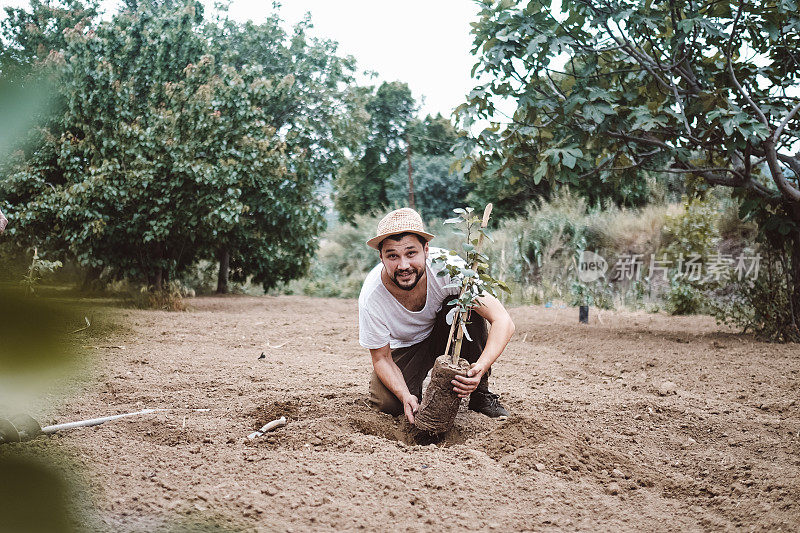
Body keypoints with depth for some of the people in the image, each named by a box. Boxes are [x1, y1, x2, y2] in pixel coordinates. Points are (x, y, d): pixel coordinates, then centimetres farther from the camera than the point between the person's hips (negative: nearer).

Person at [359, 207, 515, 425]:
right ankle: (414, 388, 11)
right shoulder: (371, 298, -30)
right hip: (405, 347, 0)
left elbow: (503, 322, -34)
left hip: (446, 332, 0)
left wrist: (480, 368, -51)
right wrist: (405, 396, -35)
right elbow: (381, 358, -16)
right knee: (387, 402, -26)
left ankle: (481, 392, -15)